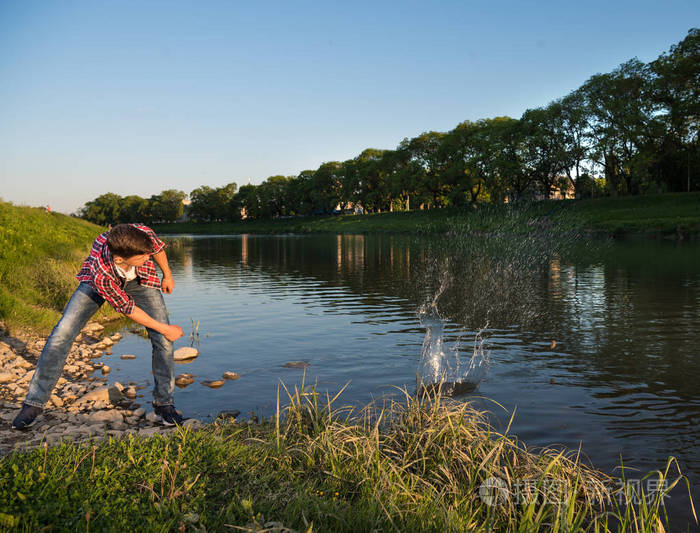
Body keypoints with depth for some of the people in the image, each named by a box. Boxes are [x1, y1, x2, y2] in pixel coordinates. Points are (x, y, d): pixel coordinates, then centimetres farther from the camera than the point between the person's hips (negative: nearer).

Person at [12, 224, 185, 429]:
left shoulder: (144, 233, -40)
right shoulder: (100, 274, -42)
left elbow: (158, 248, -13)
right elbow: (127, 308, -26)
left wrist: (167, 275, 4)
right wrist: (164, 329, -20)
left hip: (141, 281, 2)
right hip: (106, 282, -2)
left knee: (162, 340, -11)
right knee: (62, 333, -14)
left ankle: (164, 402, 7)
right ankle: (34, 403, 3)